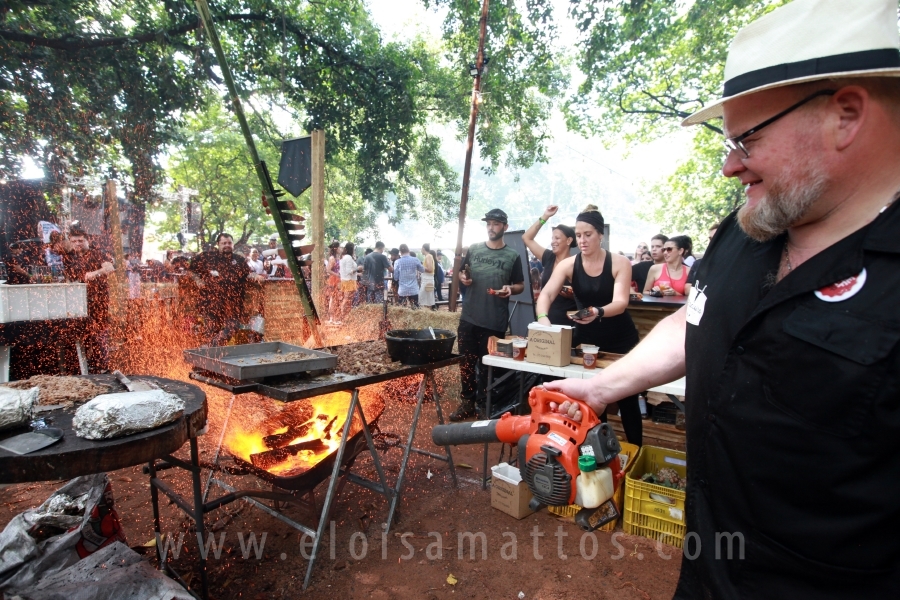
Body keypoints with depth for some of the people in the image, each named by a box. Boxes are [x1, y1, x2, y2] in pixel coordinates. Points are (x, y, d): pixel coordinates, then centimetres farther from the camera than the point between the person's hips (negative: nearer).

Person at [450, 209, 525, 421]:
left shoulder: (513, 256, 0)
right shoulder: (473, 250, 7)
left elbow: (520, 285, 7)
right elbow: (461, 273, 17)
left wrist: (511, 289, -15)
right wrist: (462, 278, -6)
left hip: (495, 322, -3)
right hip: (469, 318, 3)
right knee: (466, 362, 10)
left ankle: (483, 403, 24)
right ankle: (467, 402, 24)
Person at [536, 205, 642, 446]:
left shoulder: (620, 263, -15)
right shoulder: (568, 265, -10)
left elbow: (621, 303, -25)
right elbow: (546, 294, -22)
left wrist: (598, 312, -47)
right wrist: (543, 317, -43)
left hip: (621, 340, -2)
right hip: (586, 339, 2)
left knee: (627, 400, 9)